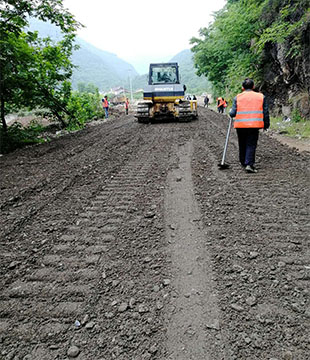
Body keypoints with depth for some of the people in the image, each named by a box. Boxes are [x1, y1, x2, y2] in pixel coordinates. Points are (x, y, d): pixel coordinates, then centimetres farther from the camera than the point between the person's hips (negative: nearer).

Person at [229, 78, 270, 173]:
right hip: (254, 126, -1)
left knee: (242, 145, 15)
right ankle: (249, 164, -11)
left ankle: (243, 163, 29)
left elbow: (233, 113, -3)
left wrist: (230, 111, 19)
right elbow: (266, 112, 6)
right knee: (251, 145, 2)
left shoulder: (237, 97, 2)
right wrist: (266, 125, 15)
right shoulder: (261, 97, 5)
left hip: (240, 125, 1)